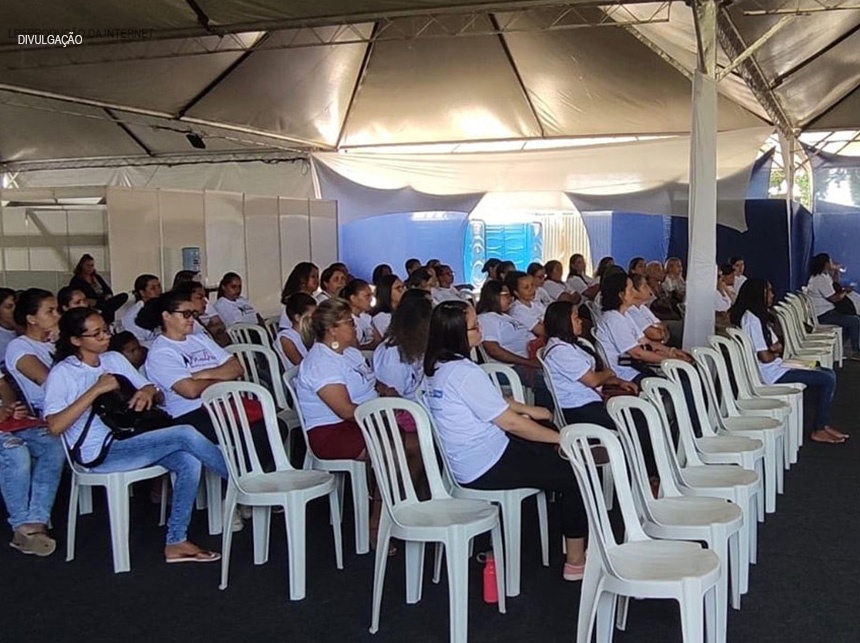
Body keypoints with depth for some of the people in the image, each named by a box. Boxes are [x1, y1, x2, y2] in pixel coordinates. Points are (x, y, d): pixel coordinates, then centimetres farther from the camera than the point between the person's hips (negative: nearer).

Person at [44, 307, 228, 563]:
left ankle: (176, 542, -12)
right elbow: (55, 426, -18)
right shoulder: (62, 374, -4)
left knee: (188, 461, -21)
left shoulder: (115, 359, 14)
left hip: (129, 441, 7)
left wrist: (149, 391, -9)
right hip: (99, 454, -7)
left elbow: (158, 396, 16)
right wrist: (96, 390, -20)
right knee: (185, 434, -23)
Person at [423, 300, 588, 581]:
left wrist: (529, 410, 14)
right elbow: (509, 422, -19)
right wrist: (562, 438, -10)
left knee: (550, 450, 23)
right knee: (577, 473, -2)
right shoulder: (464, 373, -24)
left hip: (464, 461, 10)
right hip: (487, 467, -10)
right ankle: (576, 560, 5)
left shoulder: (439, 368, 6)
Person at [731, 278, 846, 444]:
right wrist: (776, 352, 1)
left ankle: (824, 425, 11)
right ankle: (818, 431, -2)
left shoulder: (757, 316, 14)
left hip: (775, 368, 10)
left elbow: (778, 346, 15)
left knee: (828, 373, 8)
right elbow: (765, 357, -21)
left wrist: (774, 348, -8)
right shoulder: (751, 320, -19)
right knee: (828, 380, -12)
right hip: (771, 374, -10)